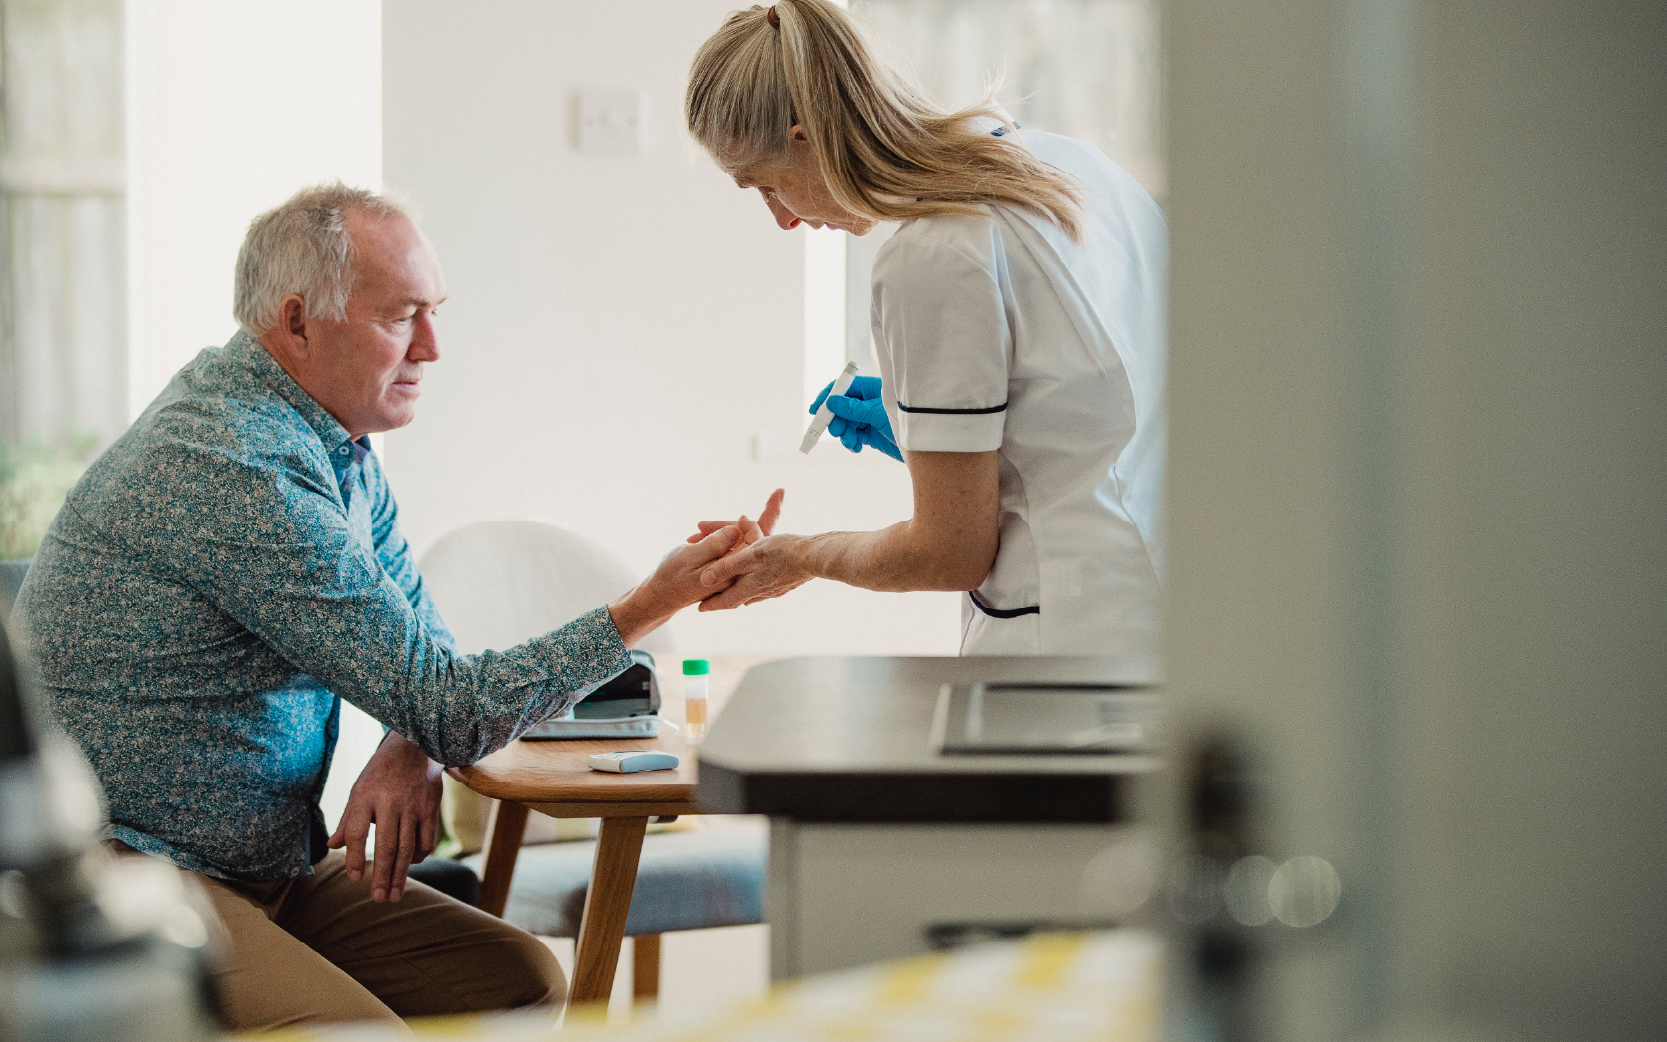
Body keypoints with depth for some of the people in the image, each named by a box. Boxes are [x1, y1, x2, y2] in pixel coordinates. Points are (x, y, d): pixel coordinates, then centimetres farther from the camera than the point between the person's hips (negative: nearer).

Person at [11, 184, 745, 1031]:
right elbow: (446, 708, -22)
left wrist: (410, 750, -7)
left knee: (520, 979, -6)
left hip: (270, 864, 9)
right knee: (355, 1028, -30)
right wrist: (647, 607, -21)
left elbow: (419, 642, 16)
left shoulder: (339, 442, 10)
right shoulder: (238, 469, -23)